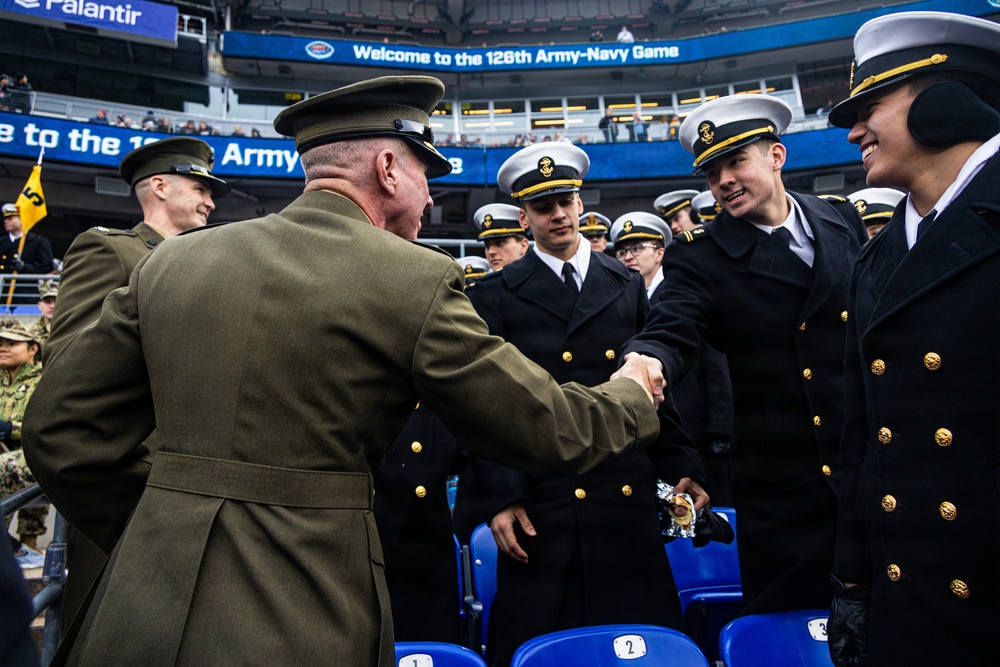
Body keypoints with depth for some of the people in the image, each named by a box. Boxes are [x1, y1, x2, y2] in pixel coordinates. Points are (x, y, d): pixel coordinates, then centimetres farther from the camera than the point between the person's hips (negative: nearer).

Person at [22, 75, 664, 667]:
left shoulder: (171, 259, 2)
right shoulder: (415, 279, -13)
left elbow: (60, 431, 7)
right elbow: (547, 430, -6)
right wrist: (631, 392, 14)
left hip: (141, 613, 5)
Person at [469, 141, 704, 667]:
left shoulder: (628, 286, 11)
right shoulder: (495, 296, 2)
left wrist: (684, 467, 4)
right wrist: (500, 497, -7)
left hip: (627, 498, 3)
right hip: (541, 506, -2)